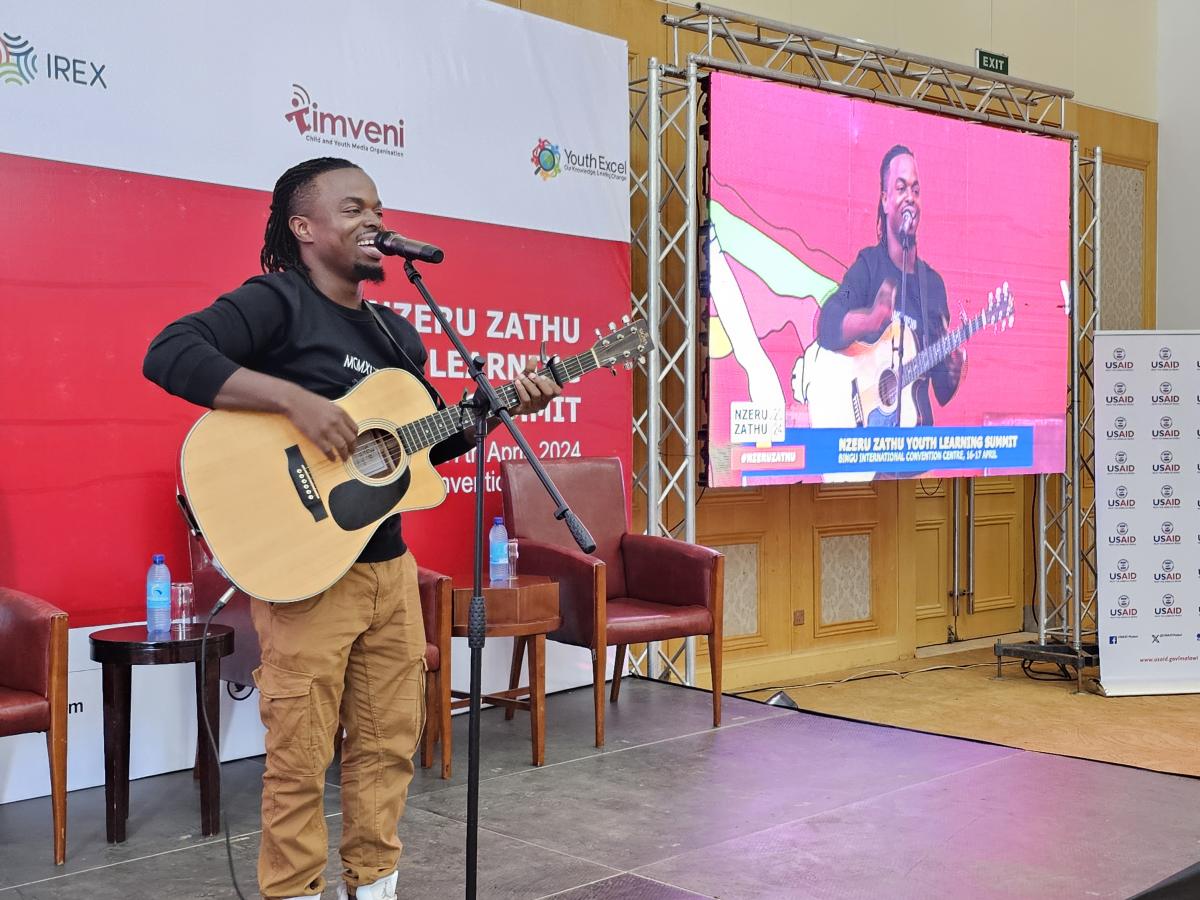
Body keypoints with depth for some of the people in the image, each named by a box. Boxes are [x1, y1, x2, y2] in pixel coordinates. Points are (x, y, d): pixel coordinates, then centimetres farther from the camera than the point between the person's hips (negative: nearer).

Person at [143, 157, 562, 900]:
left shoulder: (396, 334, 16)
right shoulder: (278, 301, -8)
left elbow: (431, 440, 22)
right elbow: (169, 353, -23)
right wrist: (298, 399, -28)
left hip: (389, 564, 7)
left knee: (391, 743, 13)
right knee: (301, 758, 0)